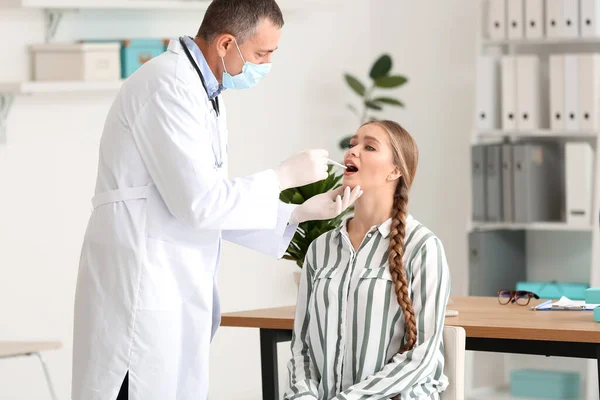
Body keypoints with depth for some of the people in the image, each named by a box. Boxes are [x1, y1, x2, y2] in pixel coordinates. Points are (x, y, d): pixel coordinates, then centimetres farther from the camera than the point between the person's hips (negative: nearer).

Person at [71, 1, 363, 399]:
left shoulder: (203, 93, 16)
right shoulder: (169, 86, -15)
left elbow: (219, 204, 19)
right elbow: (199, 202, -20)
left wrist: (303, 212, 11)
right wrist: (286, 176, -9)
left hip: (175, 297, 10)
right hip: (140, 295, -10)